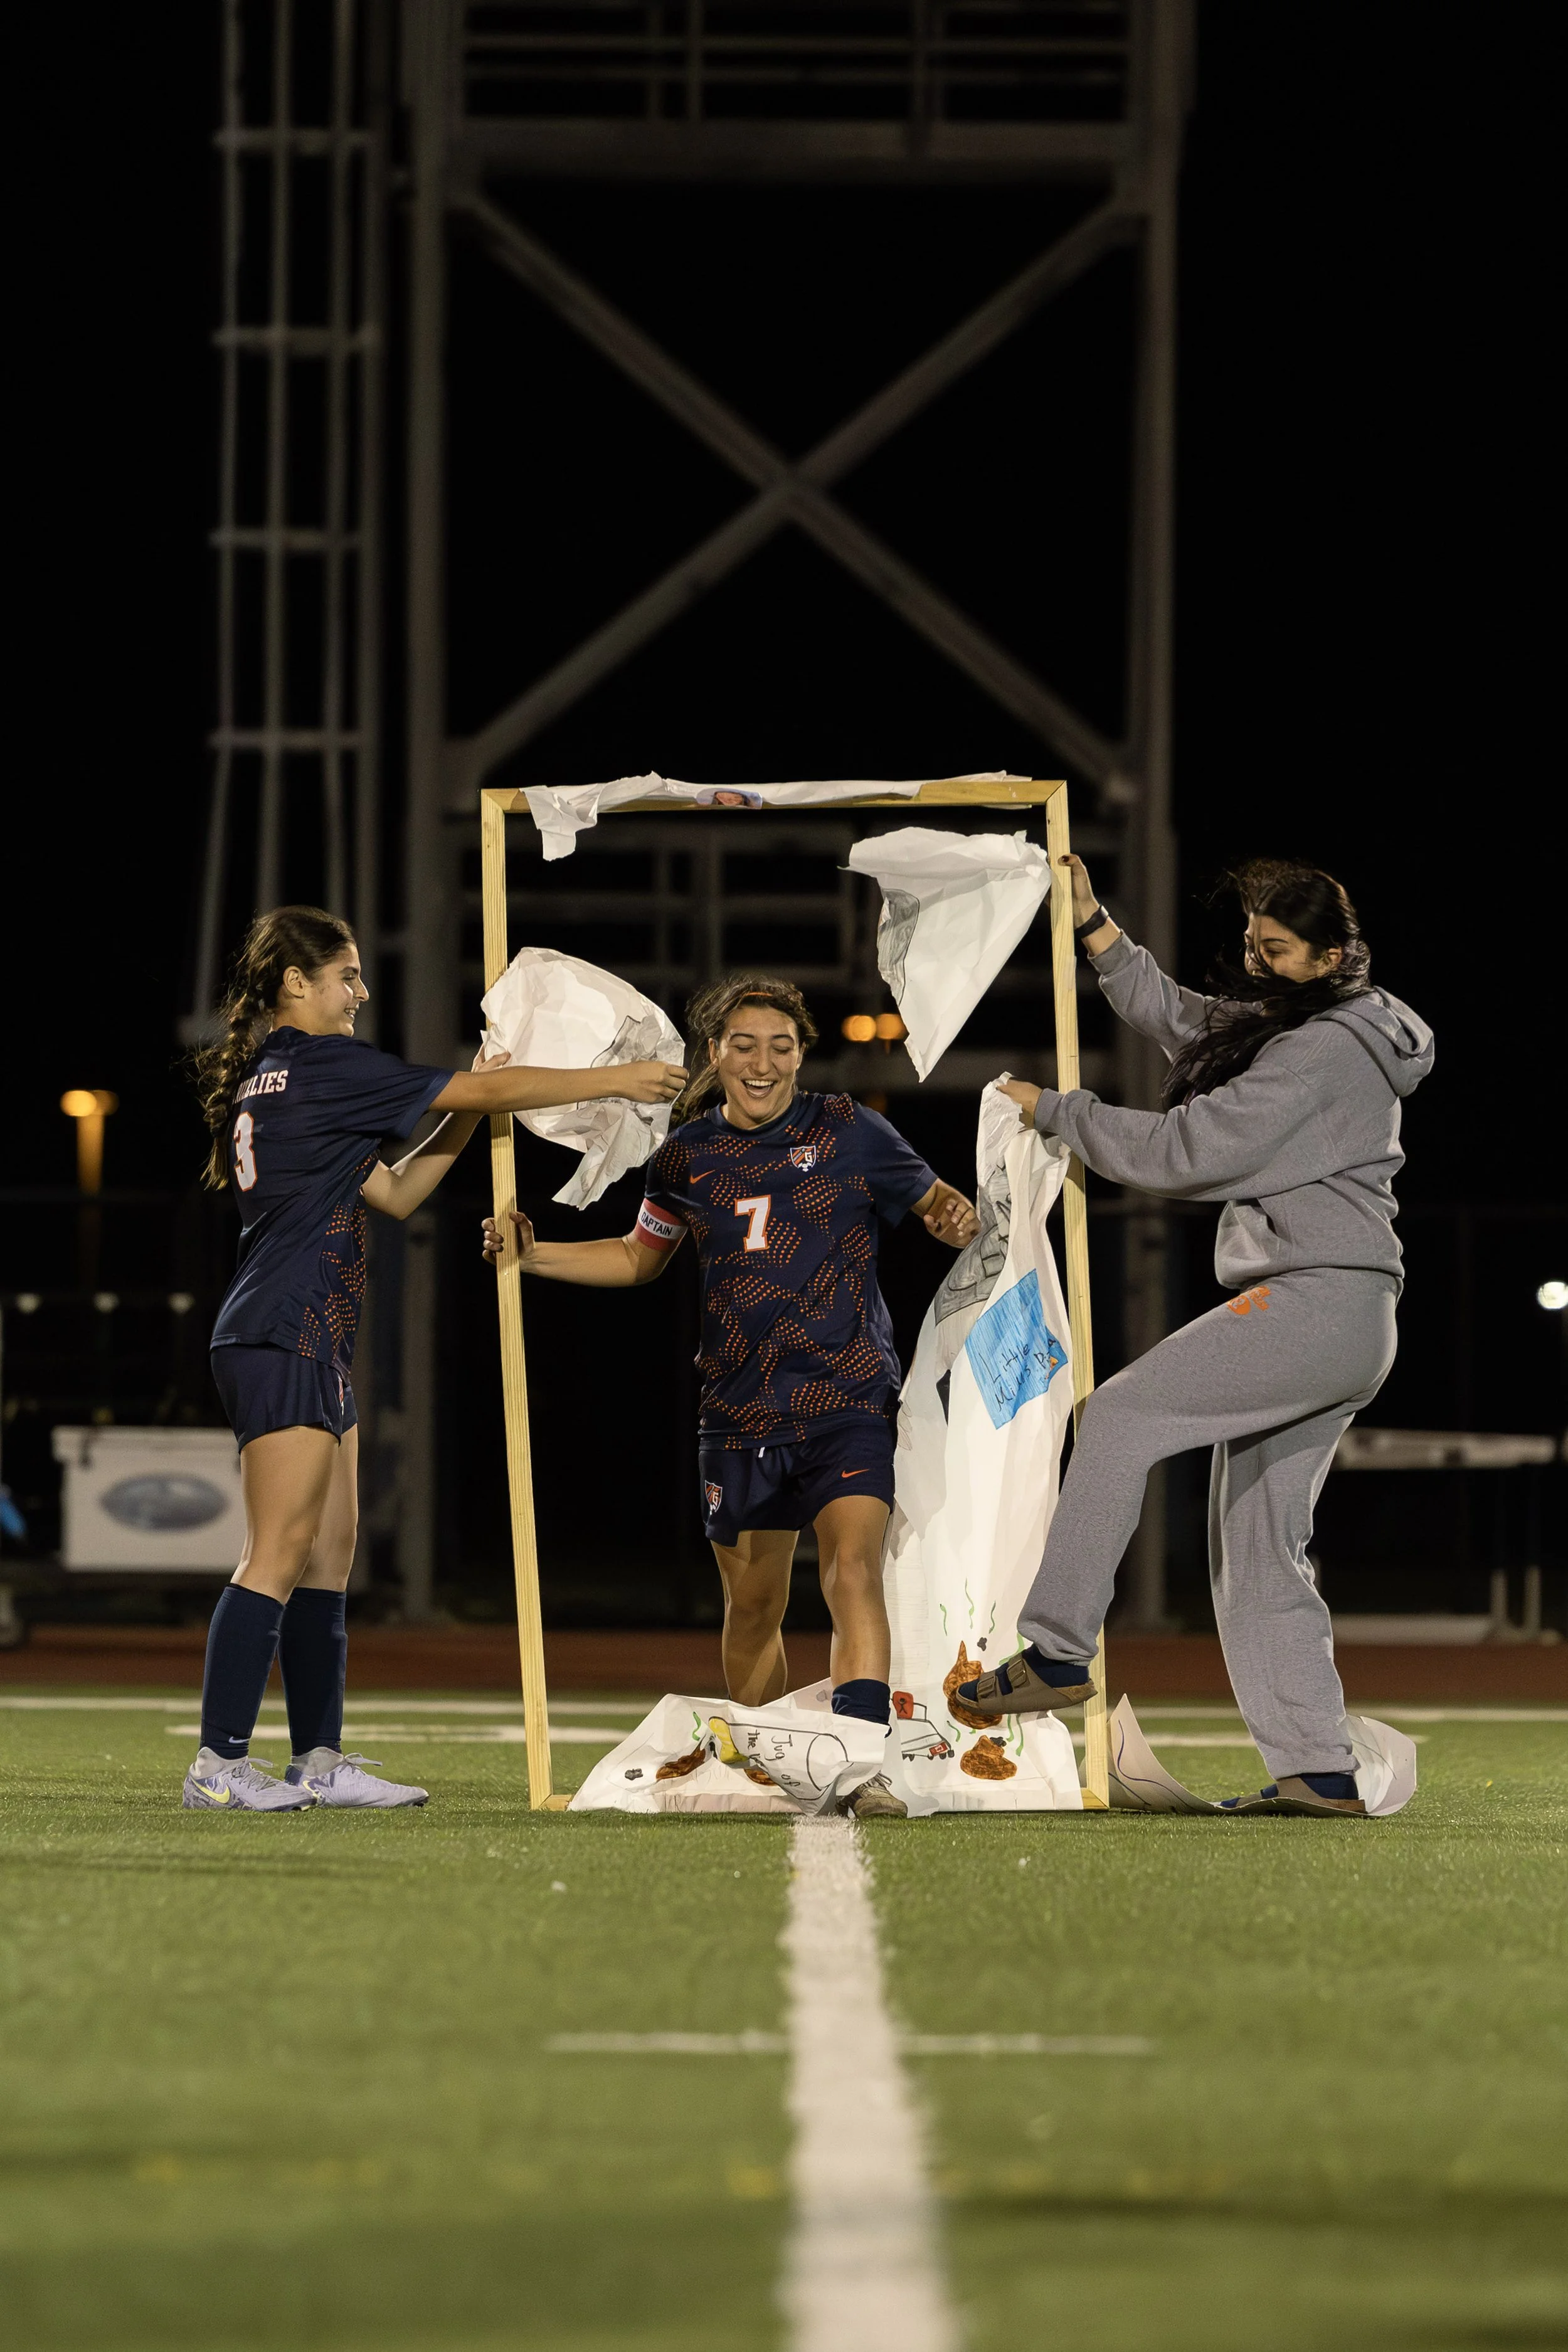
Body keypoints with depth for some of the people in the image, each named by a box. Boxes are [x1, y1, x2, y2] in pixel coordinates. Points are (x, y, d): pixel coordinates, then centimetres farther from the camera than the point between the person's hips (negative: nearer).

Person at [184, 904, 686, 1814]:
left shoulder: (271, 1081, 20)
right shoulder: (322, 1065, -9)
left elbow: (394, 1192, 22)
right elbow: (483, 1089, -6)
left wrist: (468, 1119, 13)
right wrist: (614, 1081, 1)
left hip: (314, 1347, 10)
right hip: (285, 1340, -10)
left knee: (329, 1558, 10)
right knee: (279, 1556, -12)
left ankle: (320, 1759, 11)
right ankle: (220, 1764, -15)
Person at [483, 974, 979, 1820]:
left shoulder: (847, 1131, -2)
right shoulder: (688, 1157, 6)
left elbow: (935, 1201, 8)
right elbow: (639, 1257, 22)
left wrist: (958, 1219, -16)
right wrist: (532, 1253, 11)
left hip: (849, 1401, -3)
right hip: (740, 1415, 4)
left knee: (853, 1571, -21)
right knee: (751, 1602, 11)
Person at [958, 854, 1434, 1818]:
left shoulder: (1323, 1053, -13)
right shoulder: (1288, 1027, 18)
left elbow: (1184, 1149, -15)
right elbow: (1178, 1019, 28)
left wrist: (1056, 1110, -5)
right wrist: (1092, 923, 21)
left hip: (1317, 1303, -10)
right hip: (1342, 1336, 10)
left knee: (1120, 1416, -11)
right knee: (1259, 1546, 8)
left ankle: (1059, 1652, -11)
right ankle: (1320, 1773, 4)